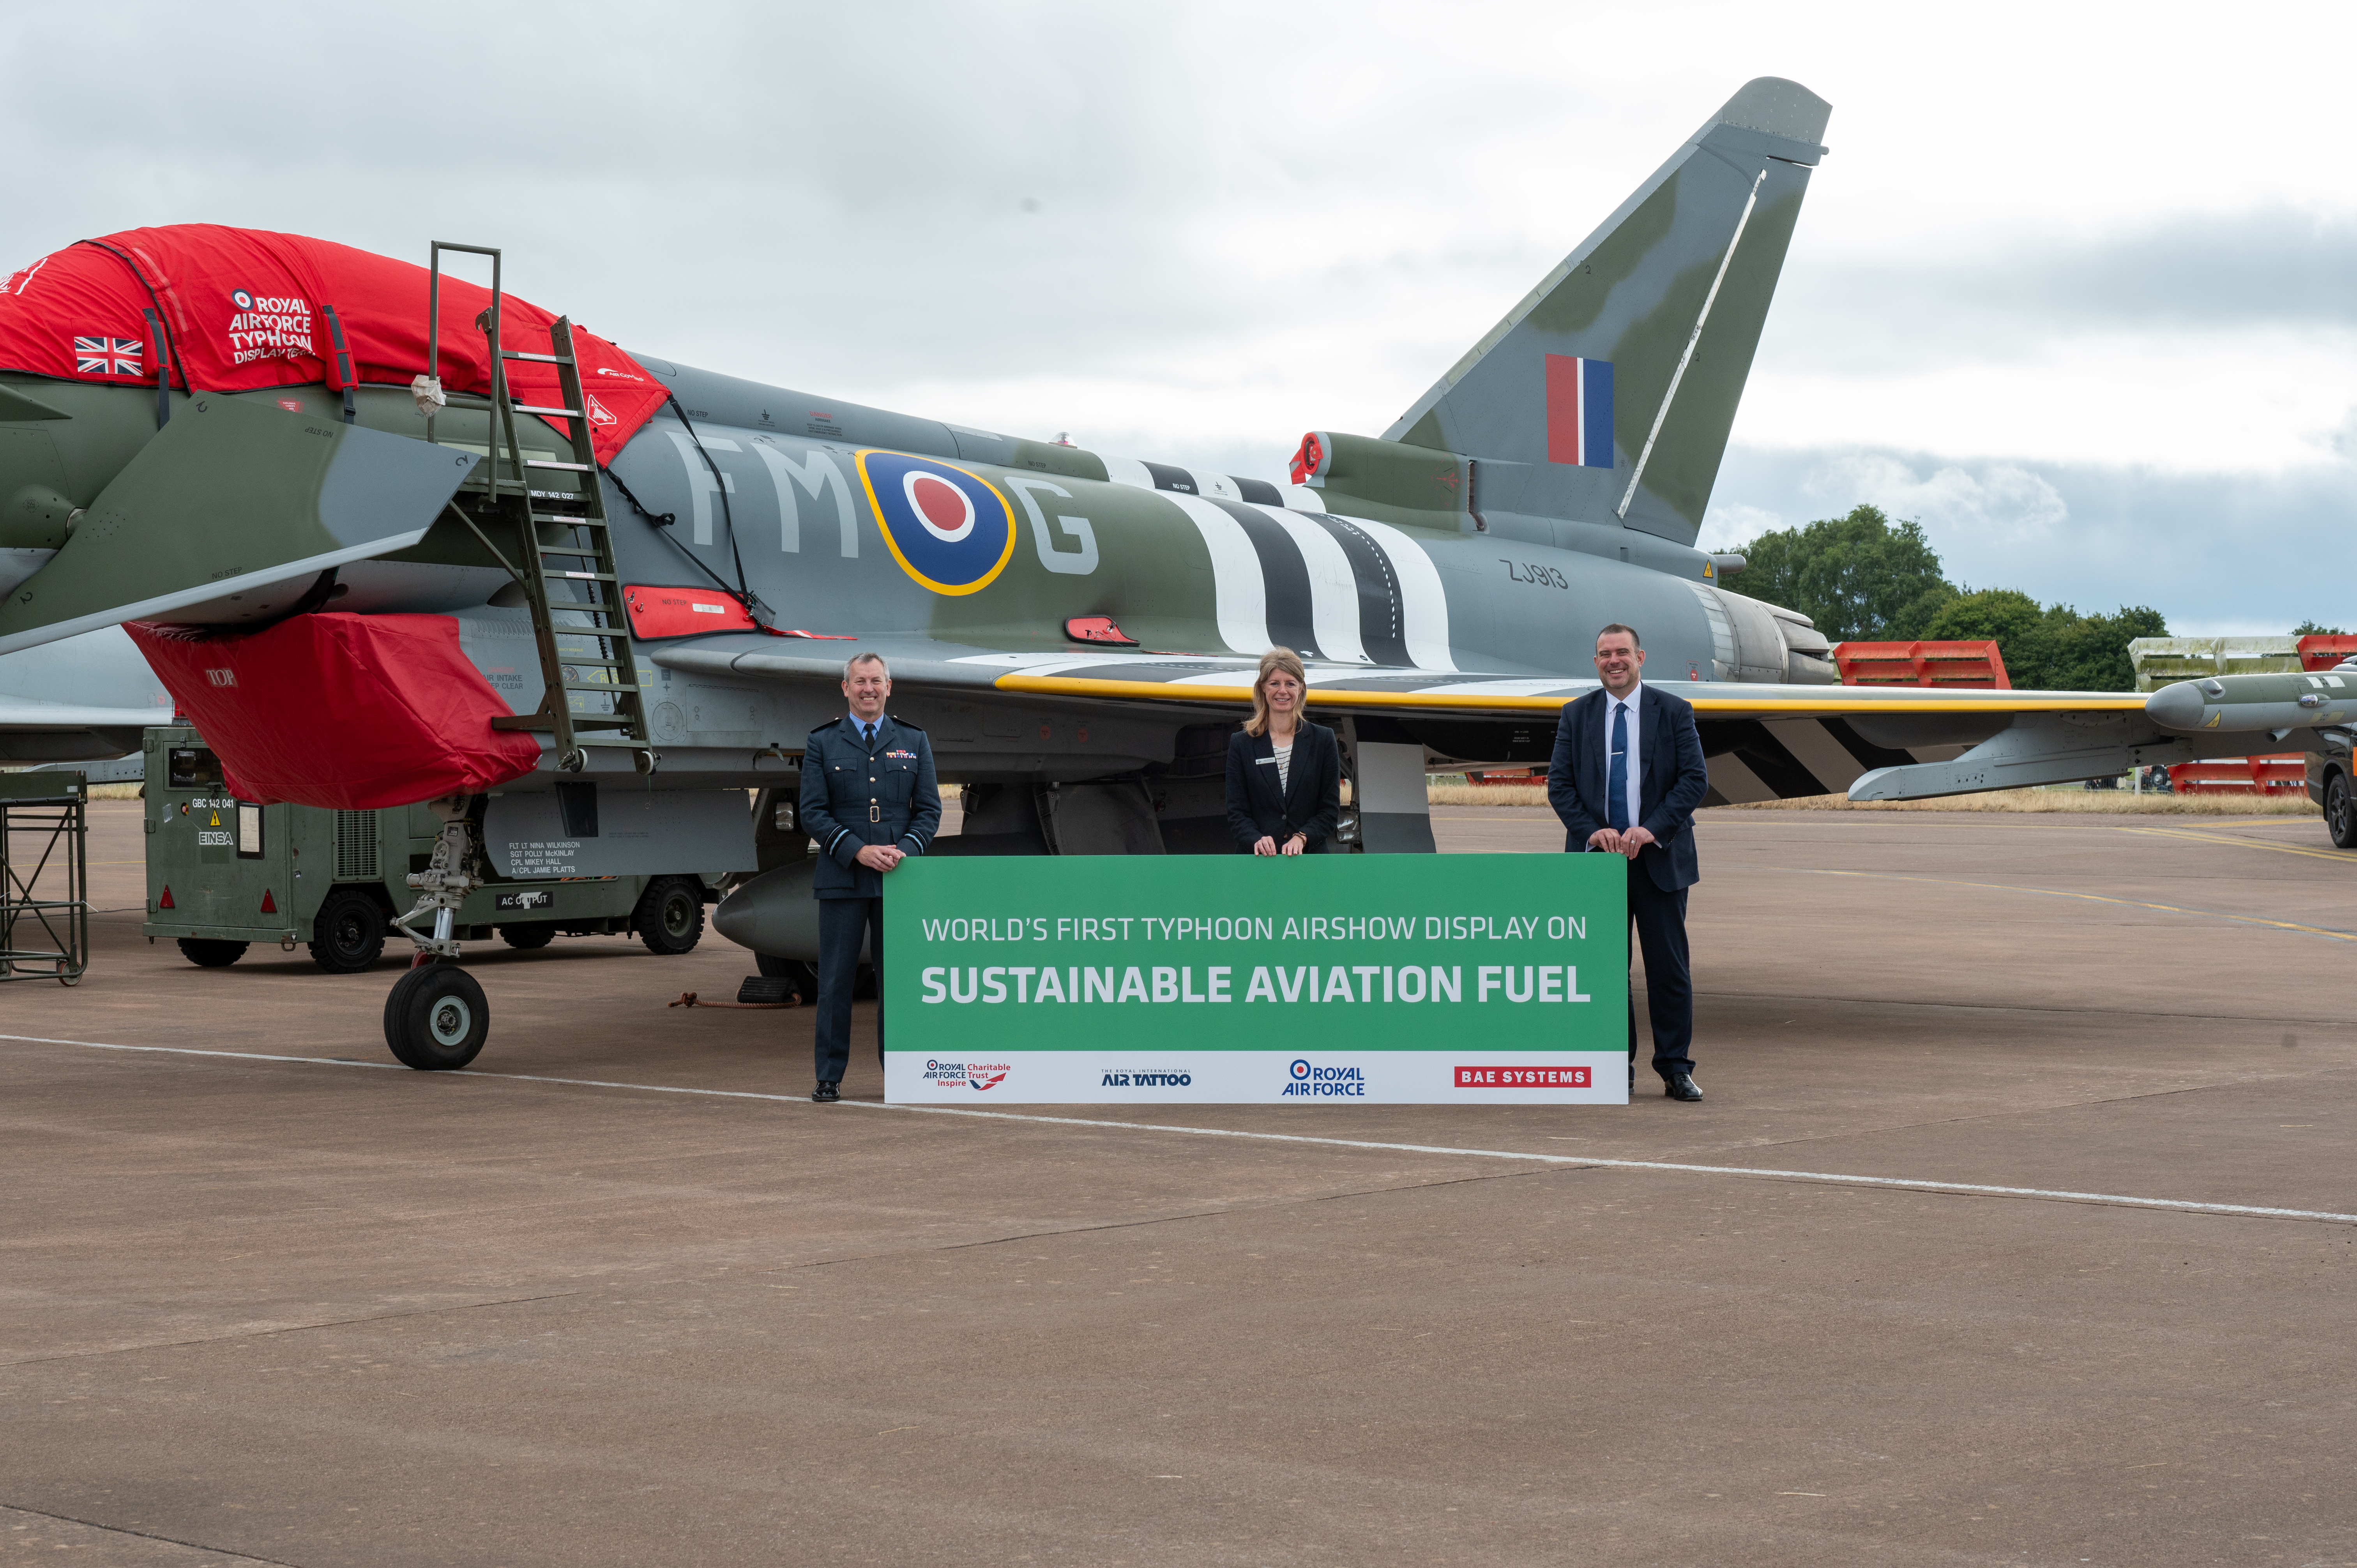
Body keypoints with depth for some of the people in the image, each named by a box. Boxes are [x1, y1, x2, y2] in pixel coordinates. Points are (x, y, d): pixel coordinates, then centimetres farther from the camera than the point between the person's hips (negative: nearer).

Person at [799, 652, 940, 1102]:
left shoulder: (914, 741, 10)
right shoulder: (822, 743, 5)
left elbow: (929, 810, 7)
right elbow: (813, 813, -1)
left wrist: (904, 850, -11)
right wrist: (859, 851, -13)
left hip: (898, 878, 1)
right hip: (842, 878, -1)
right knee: (835, 980, 0)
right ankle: (830, 1077, 6)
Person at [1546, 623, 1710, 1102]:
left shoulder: (1674, 712, 3)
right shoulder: (1576, 715, 9)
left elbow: (1695, 779, -3)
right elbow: (1559, 784, 5)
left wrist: (1653, 829, -14)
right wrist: (1591, 831, -11)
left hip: (1659, 859, -1)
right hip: (1598, 859, 1)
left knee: (1669, 967, 0)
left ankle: (1676, 1069, 7)